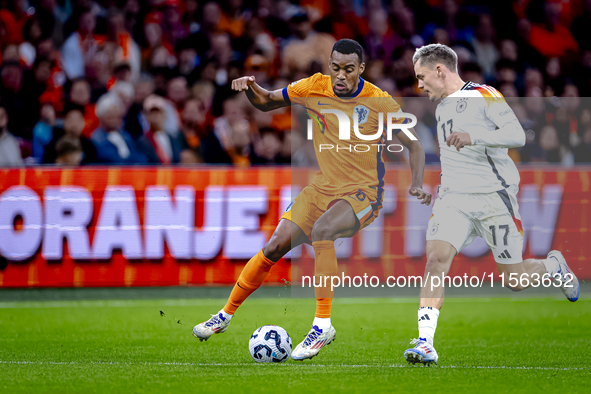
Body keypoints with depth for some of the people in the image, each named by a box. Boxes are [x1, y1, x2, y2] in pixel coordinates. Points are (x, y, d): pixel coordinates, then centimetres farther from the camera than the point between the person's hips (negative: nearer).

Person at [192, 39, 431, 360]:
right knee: (276, 246, -5)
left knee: (322, 230, -34)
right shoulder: (315, 87, -3)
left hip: (363, 193, -5)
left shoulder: (380, 102, -13)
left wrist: (416, 185, -19)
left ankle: (323, 323, -31)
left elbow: (413, 144, -3)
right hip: (323, 187, 5)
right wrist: (250, 87, -13)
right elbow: (266, 102, 10)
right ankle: (226, 315, 12)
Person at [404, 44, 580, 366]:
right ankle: (425, 342, -25)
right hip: (453, 198, 5)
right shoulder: (441, 108, 18)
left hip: (494, 197, -5)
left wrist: (472, 137, -30)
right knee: (435, 258, -20)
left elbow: (517, 134, -19)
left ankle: (554, 266, 35)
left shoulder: (484, 96, -6)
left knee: (515, 281, 1)